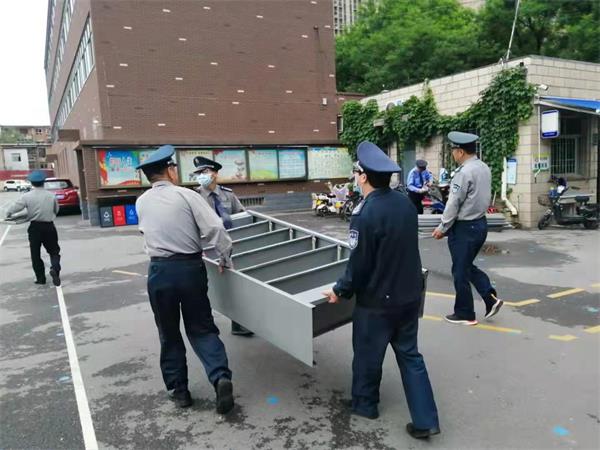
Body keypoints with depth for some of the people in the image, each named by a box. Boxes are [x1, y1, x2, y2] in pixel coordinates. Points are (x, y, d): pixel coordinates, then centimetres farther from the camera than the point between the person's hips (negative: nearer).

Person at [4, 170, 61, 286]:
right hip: (49, 226, 1)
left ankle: (40, 278, 14)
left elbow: (14, 208, -8)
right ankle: (55, 268, -17)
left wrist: (8, 214, 13)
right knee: (54, 250, 10)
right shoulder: (51, 195, -3)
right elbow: (56, 210, 6)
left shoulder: (27, 196, -7)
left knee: (35, 253, 11)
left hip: (35, 227, 0)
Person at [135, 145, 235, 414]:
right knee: (201, 327, 10)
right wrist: (226, 259, 0)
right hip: (191, 267, -2)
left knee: (169, 333, 15)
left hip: (160, 270, 2)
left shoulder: (141, 202, 7)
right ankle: (221, 377, -7)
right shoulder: (186, 195, -5)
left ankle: (178, 390, 22)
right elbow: (215, 228, -13)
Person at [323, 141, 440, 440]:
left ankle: (364, 404, 38)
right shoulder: (406, 203, -1)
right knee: (410, 355, 18)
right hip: (410, 294, 7)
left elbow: (359, 264, -20)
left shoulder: (365, 214, -25)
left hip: (378, 301, -7)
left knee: (368, 355, 16)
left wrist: (341, 291, -3)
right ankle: (425, 420, 22)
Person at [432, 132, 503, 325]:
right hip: (480, 223, 9)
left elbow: (454, 203, -18)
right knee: (468, 266, 22)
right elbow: (485, 197, 13)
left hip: (464, 228, -9)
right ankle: (491, 298, 12)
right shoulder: (484, 168, 7)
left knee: (461, 272, 5)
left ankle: (464, 314, 17)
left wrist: (443, 228, -7)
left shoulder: (464, 172, -20)